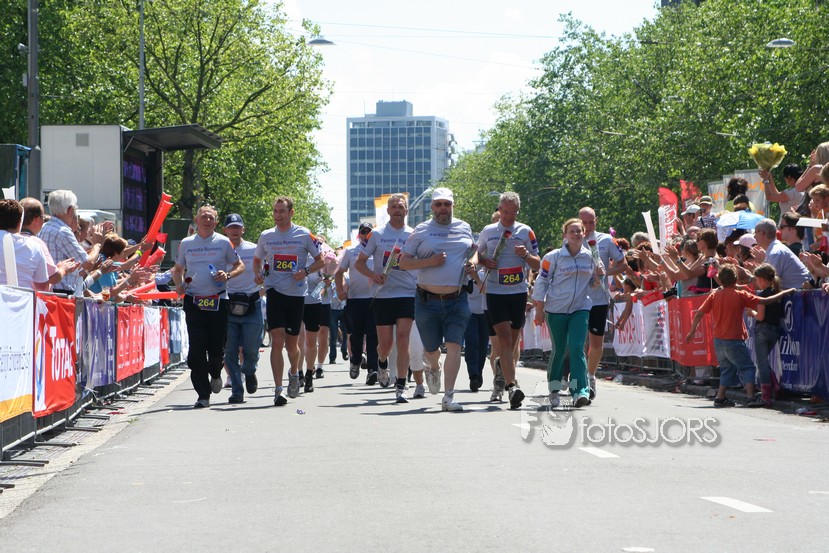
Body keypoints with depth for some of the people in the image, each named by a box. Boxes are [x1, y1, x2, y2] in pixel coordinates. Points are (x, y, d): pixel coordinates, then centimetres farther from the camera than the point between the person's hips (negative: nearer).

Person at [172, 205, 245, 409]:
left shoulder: (223, 242, 6)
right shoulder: (186, 244, 11)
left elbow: (240, 265, 12)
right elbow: (177, 270, 20)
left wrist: (228, 275, -9)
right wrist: (179, 284, -1)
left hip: (218, 300, -1)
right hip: (194, 300, 1)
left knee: (217, 348, 0)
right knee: (197, 348, -7)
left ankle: (215, 374, 36)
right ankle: (203, 395, -4)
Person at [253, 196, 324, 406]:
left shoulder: (304, 235, 1)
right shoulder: (266, 236, 7)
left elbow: (320, 260, 7)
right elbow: (257, 260, 22)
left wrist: (306, 271, -12)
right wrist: (258, 274, 0)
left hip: (297, 294, 0)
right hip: (275, 292, 0)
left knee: (291, 344, 8)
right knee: (277, 341, -13)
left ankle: (294, 373, 41)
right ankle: (278, 390, -14)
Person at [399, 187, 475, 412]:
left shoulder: (464, 228, 10)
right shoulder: (421, 231, 1)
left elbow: (472, 250, 26)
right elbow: (404, 262, -2)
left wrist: (472, 262, 2)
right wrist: (429, 261, -17)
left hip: (457, 300, 1)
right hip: (428, 301, -1)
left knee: (454, 346, -11)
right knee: (431, 349, 8)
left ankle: (448, 397, -10)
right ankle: (434, 369, 46)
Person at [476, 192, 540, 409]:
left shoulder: (525, 232, 5)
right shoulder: (487, 232, 6)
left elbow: (537, 265, 7)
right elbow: (477, 254, 21)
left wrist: (526, 255, -14)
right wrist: (485, 262, -2)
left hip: (518, 292, 2)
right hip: (495, 292, -1)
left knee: (513, 341, 11)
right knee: (504, 337, -15)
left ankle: (501, 367, 42)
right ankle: (512, 385, -21)